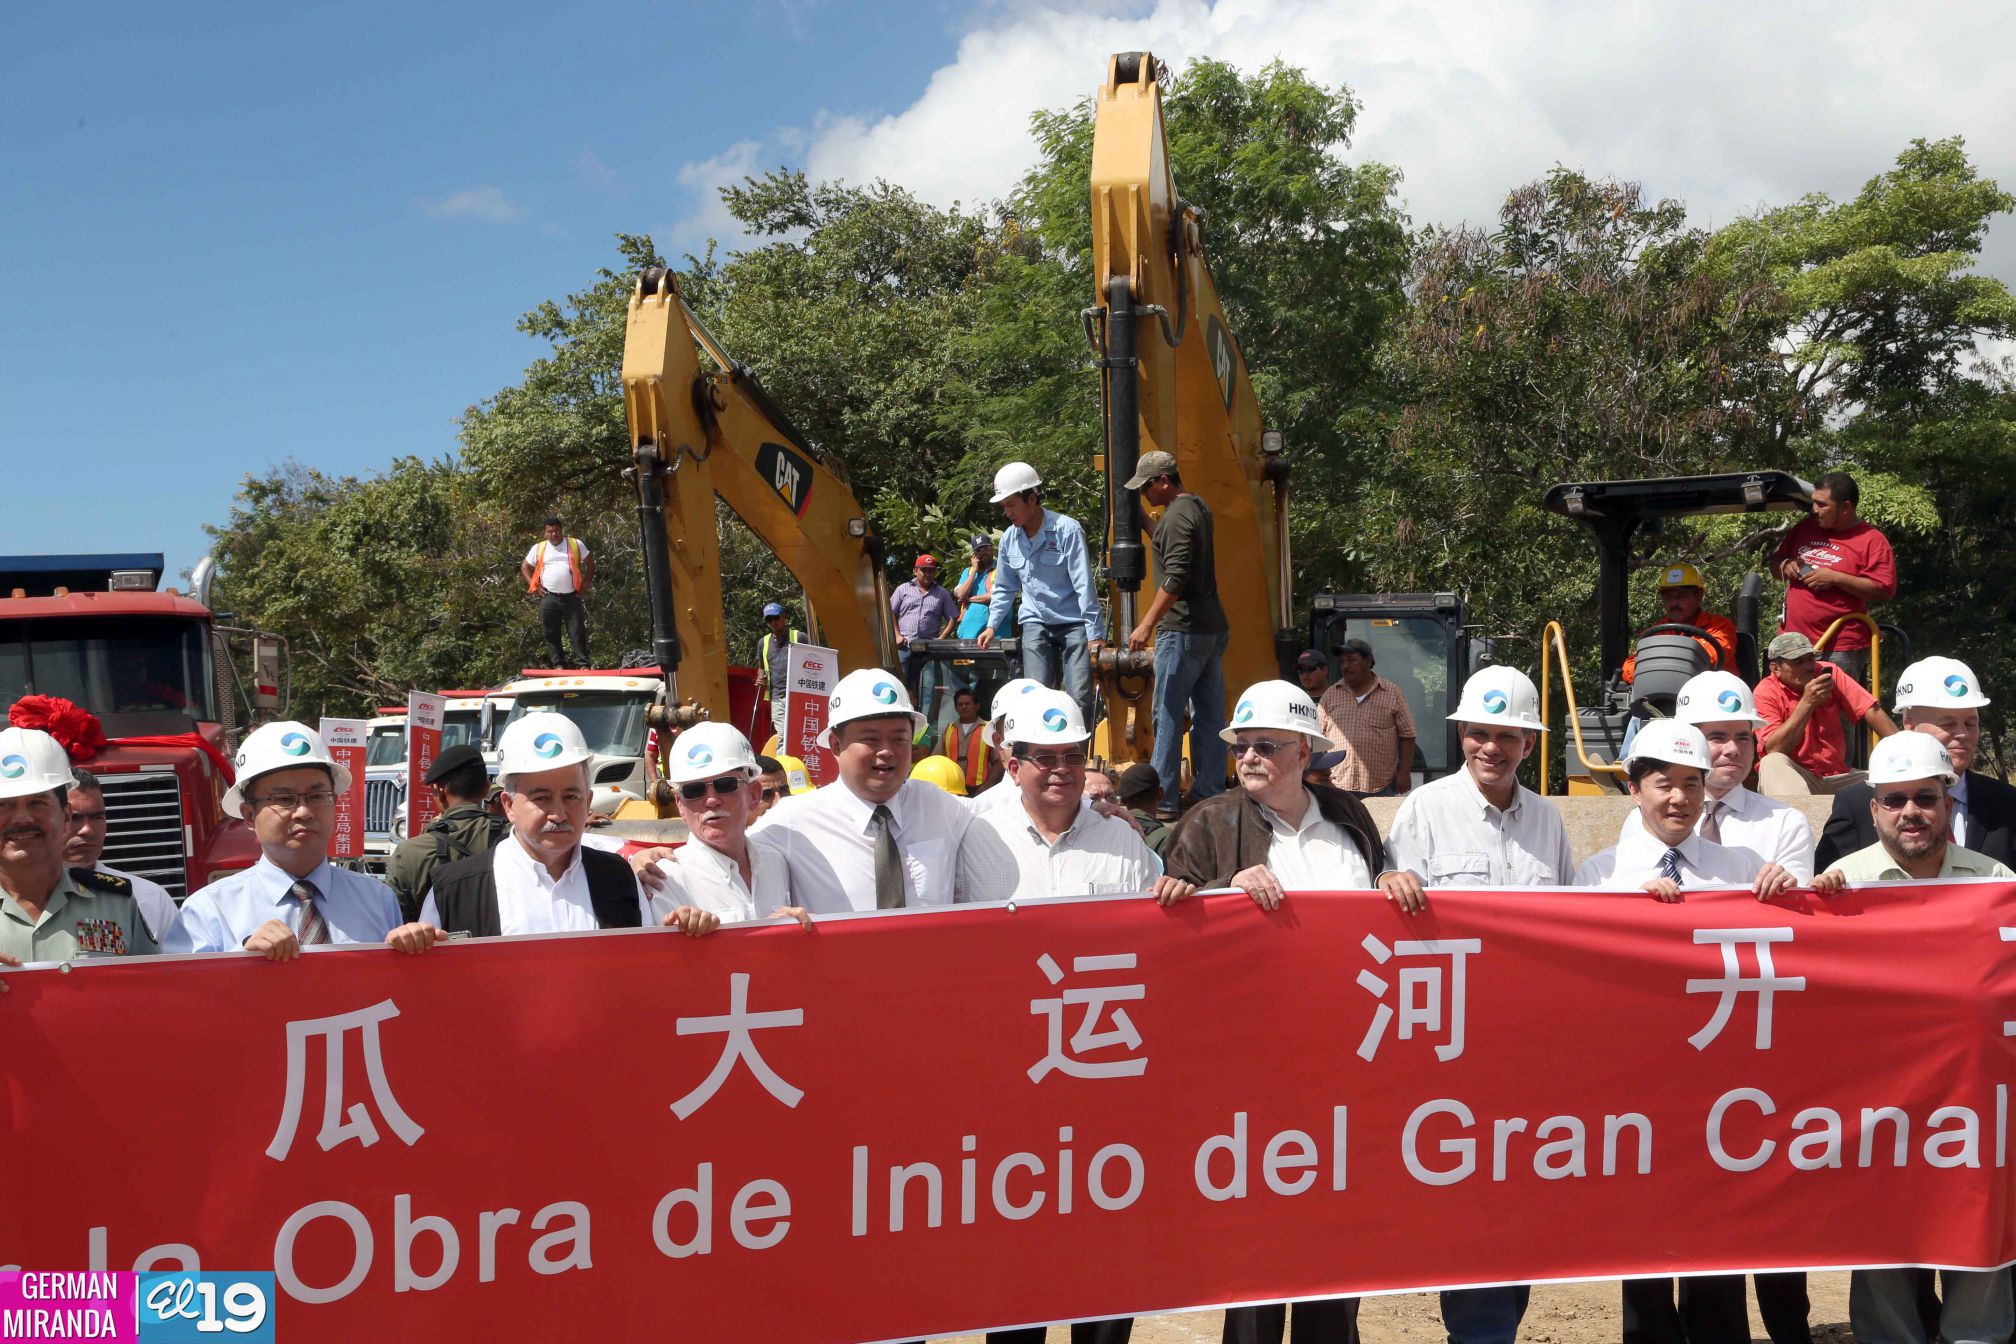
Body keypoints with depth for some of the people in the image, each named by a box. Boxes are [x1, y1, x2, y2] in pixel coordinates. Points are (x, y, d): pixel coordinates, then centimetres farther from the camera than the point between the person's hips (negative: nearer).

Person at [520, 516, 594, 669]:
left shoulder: (576, 544, 7)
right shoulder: (539, 548, 9)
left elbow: (590, 564, 13)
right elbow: (525, 567, 17)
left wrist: (585, 586, 4)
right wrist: (535, 586, 5)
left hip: (572, 597, -1)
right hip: (549, 598, 1)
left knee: (578, 632, -3)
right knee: (552, 633, 2)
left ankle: (582, 663, -1)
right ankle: (558, 664, 8)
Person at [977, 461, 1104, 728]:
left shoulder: (1067, 530, -11)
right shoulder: (1009, 538, 6)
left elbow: (1084, 584, -13)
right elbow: (1004, 588, 20)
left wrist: (1094, 633, -16)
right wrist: (992, 625, 12)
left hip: (1073, 623, -4)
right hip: (1035, 624, 4)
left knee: (1079, 700, -9)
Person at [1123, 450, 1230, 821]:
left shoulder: (1178, 516, -13)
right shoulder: (1200, 507, 16)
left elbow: (1175, 578, -22)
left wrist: (1147, 624, -22)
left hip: (1183, 631, -10)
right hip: (1214, 627, 10)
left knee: (1168, 715, -5)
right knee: (1209, 717, 8)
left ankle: (1163, 801, -3)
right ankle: (1211, 797, 11)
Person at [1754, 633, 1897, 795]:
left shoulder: (1829, 674, 0)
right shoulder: (1766, 692, -10)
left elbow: (1872, 711, -6)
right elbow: (1773, 750, -21)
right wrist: (1807, 703, -26)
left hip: (1836, 776, 3)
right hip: (1792, 778, -3)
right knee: (1773, 763, -35)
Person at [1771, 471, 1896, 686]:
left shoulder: (1872, 541, -4)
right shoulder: (1804, 529, 15)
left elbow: (1885, 590, -10)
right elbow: (1775, 561, 25)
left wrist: (1834, 578, -16)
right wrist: (1784, 565, 0)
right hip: (1792, 643, 6)